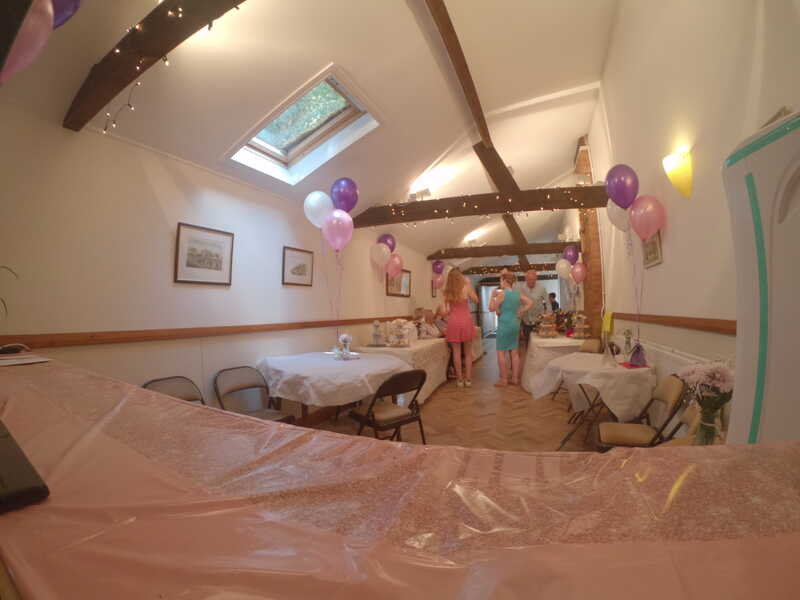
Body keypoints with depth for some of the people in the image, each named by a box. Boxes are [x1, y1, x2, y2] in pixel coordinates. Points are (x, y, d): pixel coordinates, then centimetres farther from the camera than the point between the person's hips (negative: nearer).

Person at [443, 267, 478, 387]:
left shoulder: (447, 291, 3)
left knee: (456, 352, 6)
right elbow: (475, 300, 11)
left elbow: (446, 310, 1)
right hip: (466, 320, -1)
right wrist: (470, 285, 12)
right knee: (468, 352, 10)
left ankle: (460, 379, 11)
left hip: (453, 321, 1)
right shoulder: (466, 287, -2)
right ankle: (468, 379, 13)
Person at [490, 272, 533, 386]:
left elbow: (492, 308, -10)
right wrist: (520, 312, 10)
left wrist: (493, 295, 1)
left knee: (501, 352, 1)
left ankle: (504, 380, 3)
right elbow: (530, 303, 11)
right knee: (514, 352, 10)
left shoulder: (502, 293, -12)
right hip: (515, 324, 7)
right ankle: (515, 378, 17)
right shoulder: (517, 293, 7)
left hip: (504, 324, -7)